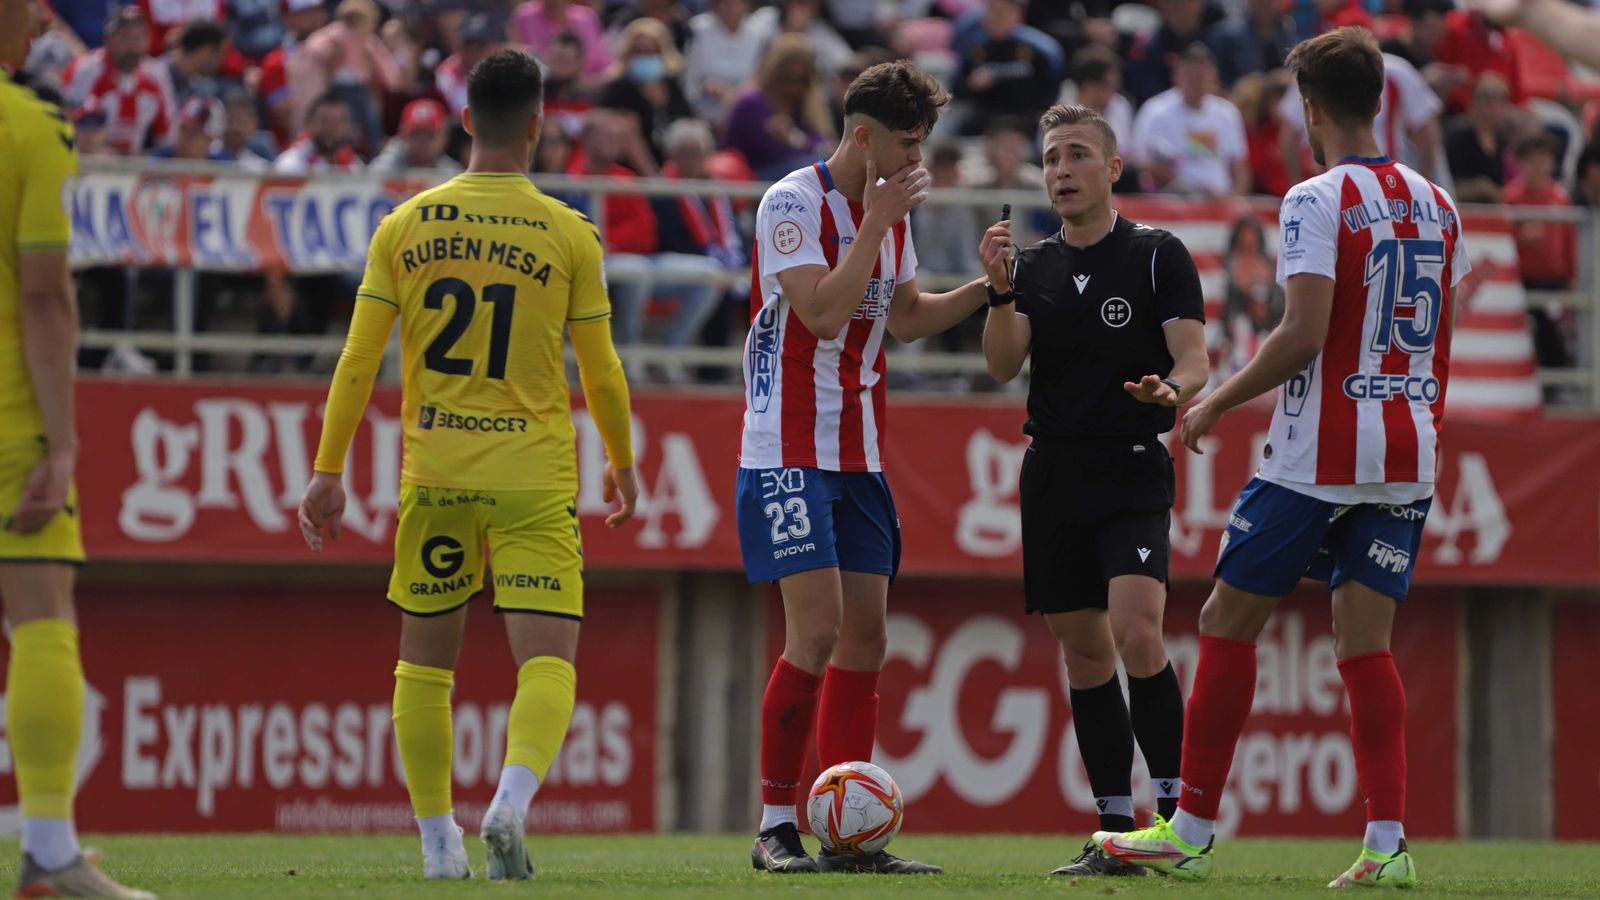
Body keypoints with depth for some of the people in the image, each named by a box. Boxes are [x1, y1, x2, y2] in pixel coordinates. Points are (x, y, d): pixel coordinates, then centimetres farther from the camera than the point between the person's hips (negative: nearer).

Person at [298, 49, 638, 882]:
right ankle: (512, 798, -30)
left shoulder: (405, 226, 2)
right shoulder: (569, 235, -2)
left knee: (425, 660, 16)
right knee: (548, 657, -5)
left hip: (434, 474, 2)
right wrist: (622, 464, 21)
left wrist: (328, 470, 8)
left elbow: (358, 360, 2)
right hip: (535, 478, -2)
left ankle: (436, 838, 19)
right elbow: (602, 375, 5)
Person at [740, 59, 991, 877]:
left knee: (865, 639, 3)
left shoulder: (891, 210, 11)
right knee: (817, 631, -14)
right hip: (788, 450, -8)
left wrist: (986, 289, 10)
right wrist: (877, 222, -20)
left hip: (860, 455, 8)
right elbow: (822, 313, -23)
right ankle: (775, 826, -7)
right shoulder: (792, 203, -13)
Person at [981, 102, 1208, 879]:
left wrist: (1171, 389, -29)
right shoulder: (1034, 267, 11)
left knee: (1135, 633, -21)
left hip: (1133, 472, -5)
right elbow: (1002, 366, 0)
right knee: (1082, 652, 5)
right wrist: (998, 291, -16)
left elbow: (1194, 360, -7)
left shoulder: (1158, 256, -1)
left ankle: (1173, 811, -13)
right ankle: (1116, 834, 10)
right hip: (1054, 477, 5)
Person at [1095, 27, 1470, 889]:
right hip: (1409, 460, 6)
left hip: (1317, 456, -6)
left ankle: (1191, 832, 8)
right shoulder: (1437, 205, 10)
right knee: (1366, 645, 6)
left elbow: (1304, 334, -18)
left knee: (1228, 621, 5)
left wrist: (1218, 402, -6)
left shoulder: (1316, 202, -11)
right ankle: (1387, 842, -7)